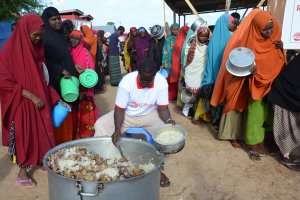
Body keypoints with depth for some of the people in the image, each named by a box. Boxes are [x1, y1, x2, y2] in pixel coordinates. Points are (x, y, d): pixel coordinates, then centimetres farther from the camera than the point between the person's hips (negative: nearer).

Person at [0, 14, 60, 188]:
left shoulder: (37, 47, 4)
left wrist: (51, 96, 6)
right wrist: (32, 96, -22)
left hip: (41, 99, 6)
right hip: (22, 103, -6)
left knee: (42, 131, 14)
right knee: (24, 135, 5)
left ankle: (41, 161, 32)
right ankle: (22, 172, 23)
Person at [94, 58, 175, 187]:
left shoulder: (161, 82, -22)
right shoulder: (127, 81, -26)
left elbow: (163, 108, -16)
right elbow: (120, 109, -22)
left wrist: (168, 120, -37)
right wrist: (117, 129, -37)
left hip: (149, 115, 1)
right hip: (126, 114, 0)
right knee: (100, 125, -19)